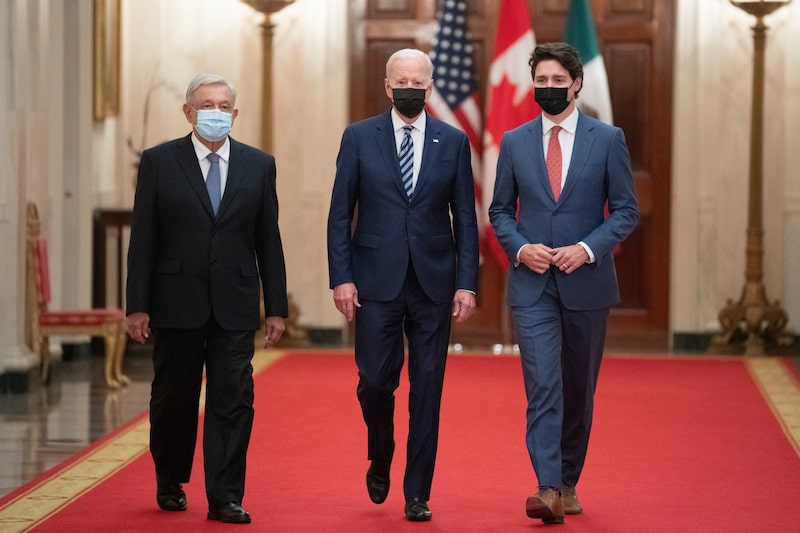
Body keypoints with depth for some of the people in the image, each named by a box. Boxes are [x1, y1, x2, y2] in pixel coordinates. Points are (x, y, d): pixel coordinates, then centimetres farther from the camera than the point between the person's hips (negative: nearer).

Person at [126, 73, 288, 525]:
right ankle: (170, 484, 29)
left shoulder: (259, 165, 6)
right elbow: (143, 239, 0)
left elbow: (269, 242, 7)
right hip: (176, 304, -1)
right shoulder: (159, 162, 1)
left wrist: (276, 307, 3)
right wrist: (138, 305, -5)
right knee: (174, 399, 10)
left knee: (233, 402, -3)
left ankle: (225, 498, 2)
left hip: (235, 306, 1)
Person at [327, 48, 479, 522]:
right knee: (375, 381, -2)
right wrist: (342, 278, -6)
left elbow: (465, 218, 5)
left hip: (434, 283, 1)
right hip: (377, 282, -1)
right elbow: (340, 214, 3)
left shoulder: (454, 141, 5)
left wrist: (467, 283, -2)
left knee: (427, 390, 2)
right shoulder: (359, 138, 3)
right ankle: (380, 460, 27)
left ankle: (418, 494, 9)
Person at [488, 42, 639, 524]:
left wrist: (588, 248, -14)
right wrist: (520, 247, -9)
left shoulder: (608, 139, 1)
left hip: (586, 281, 0)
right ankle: (548, 490, -18)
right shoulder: (515, 142, 5)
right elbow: (501, 210, 10)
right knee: (542, 385, -12)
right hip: (532, 284, 0)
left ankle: (569, 483, 24)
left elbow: (626, 209, 0)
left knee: (579, 389, 10)